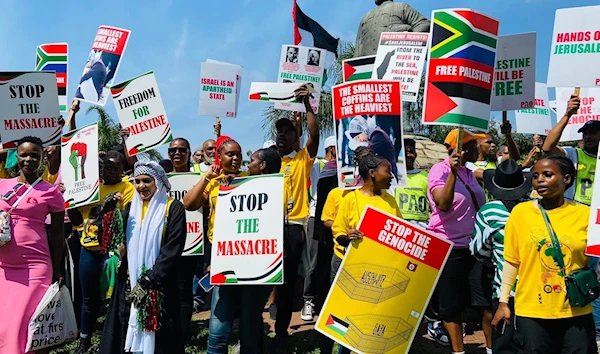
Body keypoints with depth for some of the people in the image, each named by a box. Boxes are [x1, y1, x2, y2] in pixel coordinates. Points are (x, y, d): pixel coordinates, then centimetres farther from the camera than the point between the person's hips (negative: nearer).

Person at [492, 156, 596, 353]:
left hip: (577, 312, 1)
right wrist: (503, 302, 1)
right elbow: (511, 261, 1)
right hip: (532, 311, -1)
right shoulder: (521, 212, -3)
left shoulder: (584, 214, -1)